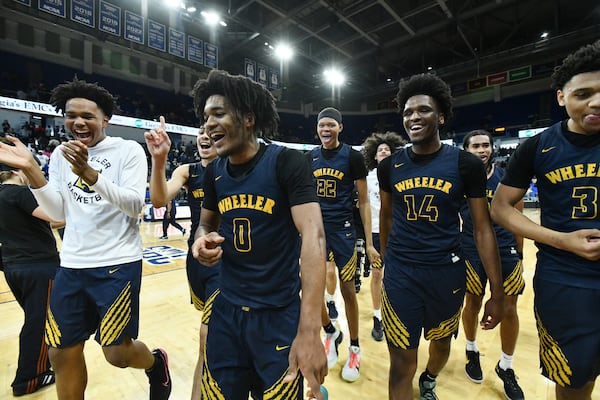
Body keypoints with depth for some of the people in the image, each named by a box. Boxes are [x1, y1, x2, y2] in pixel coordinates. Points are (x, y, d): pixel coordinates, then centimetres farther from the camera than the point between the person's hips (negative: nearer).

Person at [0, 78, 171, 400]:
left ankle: (156, 363, 34)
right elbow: (59, 213, 5)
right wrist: (29, 169, -7)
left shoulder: (129, 150, -6)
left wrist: (89, 173, -27)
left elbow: (134, 205, -15)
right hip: (72, 265, 6)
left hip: (118, 263, -5)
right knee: (62, 354, 13)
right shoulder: (61, 154, 10)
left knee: (117, 353, 1)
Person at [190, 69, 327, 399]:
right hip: (226, 310, 5)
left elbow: (313, 236, -25)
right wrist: (202, 241, -10)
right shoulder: (213, 172, 2)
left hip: (279, 313, -5)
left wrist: (308, 330, -32)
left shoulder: (286, 162, -16)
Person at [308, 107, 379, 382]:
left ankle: (354, 348, 31)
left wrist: (369, 242, -8)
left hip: (343, 230, -3)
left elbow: (364, 201, -4)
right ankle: (330, 333, 37)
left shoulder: (352, 156, -6)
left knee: (348, 290, 8)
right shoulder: (309, 158, 5)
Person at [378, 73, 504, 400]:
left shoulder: (466, 164, -7)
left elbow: (482, 228, -3)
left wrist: (496, 291, -4)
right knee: (401, 362, 4)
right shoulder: (389, 166, -2)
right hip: (399, 274, 0)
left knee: (441, 342, 26)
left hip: (446, 272, 1)